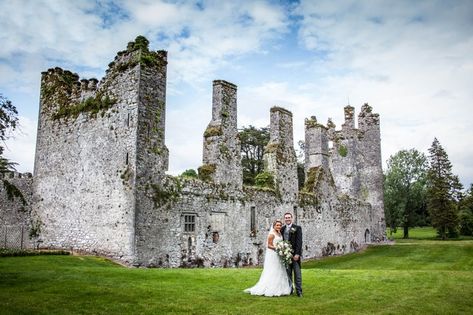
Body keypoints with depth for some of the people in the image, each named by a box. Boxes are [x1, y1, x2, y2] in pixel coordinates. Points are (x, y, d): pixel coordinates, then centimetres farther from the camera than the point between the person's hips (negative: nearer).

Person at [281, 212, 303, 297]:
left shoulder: (297, 228, -2)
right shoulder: (282, 229, 11)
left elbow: (299, 241, -7)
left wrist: (297, 254, -14)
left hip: (295, 254, -4)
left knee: (297, 273, -2)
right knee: (288, 273, 7)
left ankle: (299, 291, 3)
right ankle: (289, 290, 15)